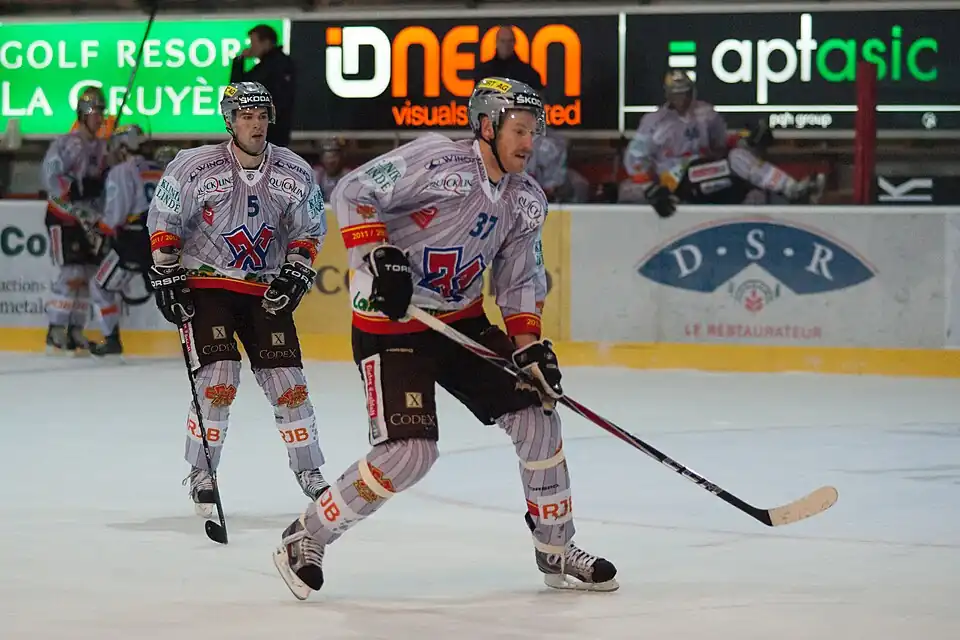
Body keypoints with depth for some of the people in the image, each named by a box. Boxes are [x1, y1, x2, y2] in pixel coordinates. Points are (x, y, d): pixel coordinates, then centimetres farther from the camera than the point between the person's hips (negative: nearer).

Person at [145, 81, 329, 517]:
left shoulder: (295, 174, -4)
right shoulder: (195, 167, -13)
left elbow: (309, 230, 9)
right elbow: (163, 221, -3)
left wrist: (296, 271, -4)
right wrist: (166, 275, -5)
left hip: (265, 289, 3)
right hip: (206, 284, -3)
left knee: (288, 382, 0)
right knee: (218, 379, -14)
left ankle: (309, 473, 16)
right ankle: (200, 475, 2)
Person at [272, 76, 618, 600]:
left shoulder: (526, 202, 5)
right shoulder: (437, 160, -19)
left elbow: (520, 281, 11)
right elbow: (352, 192, -19)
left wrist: (529, 345, -3)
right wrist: (378, 256, -28)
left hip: (462, 321, 8)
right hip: (389, 324, -8)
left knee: (536, 411, 1)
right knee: (410, 452, -19)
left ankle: (556, 551, 15)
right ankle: (306, 537, -1)